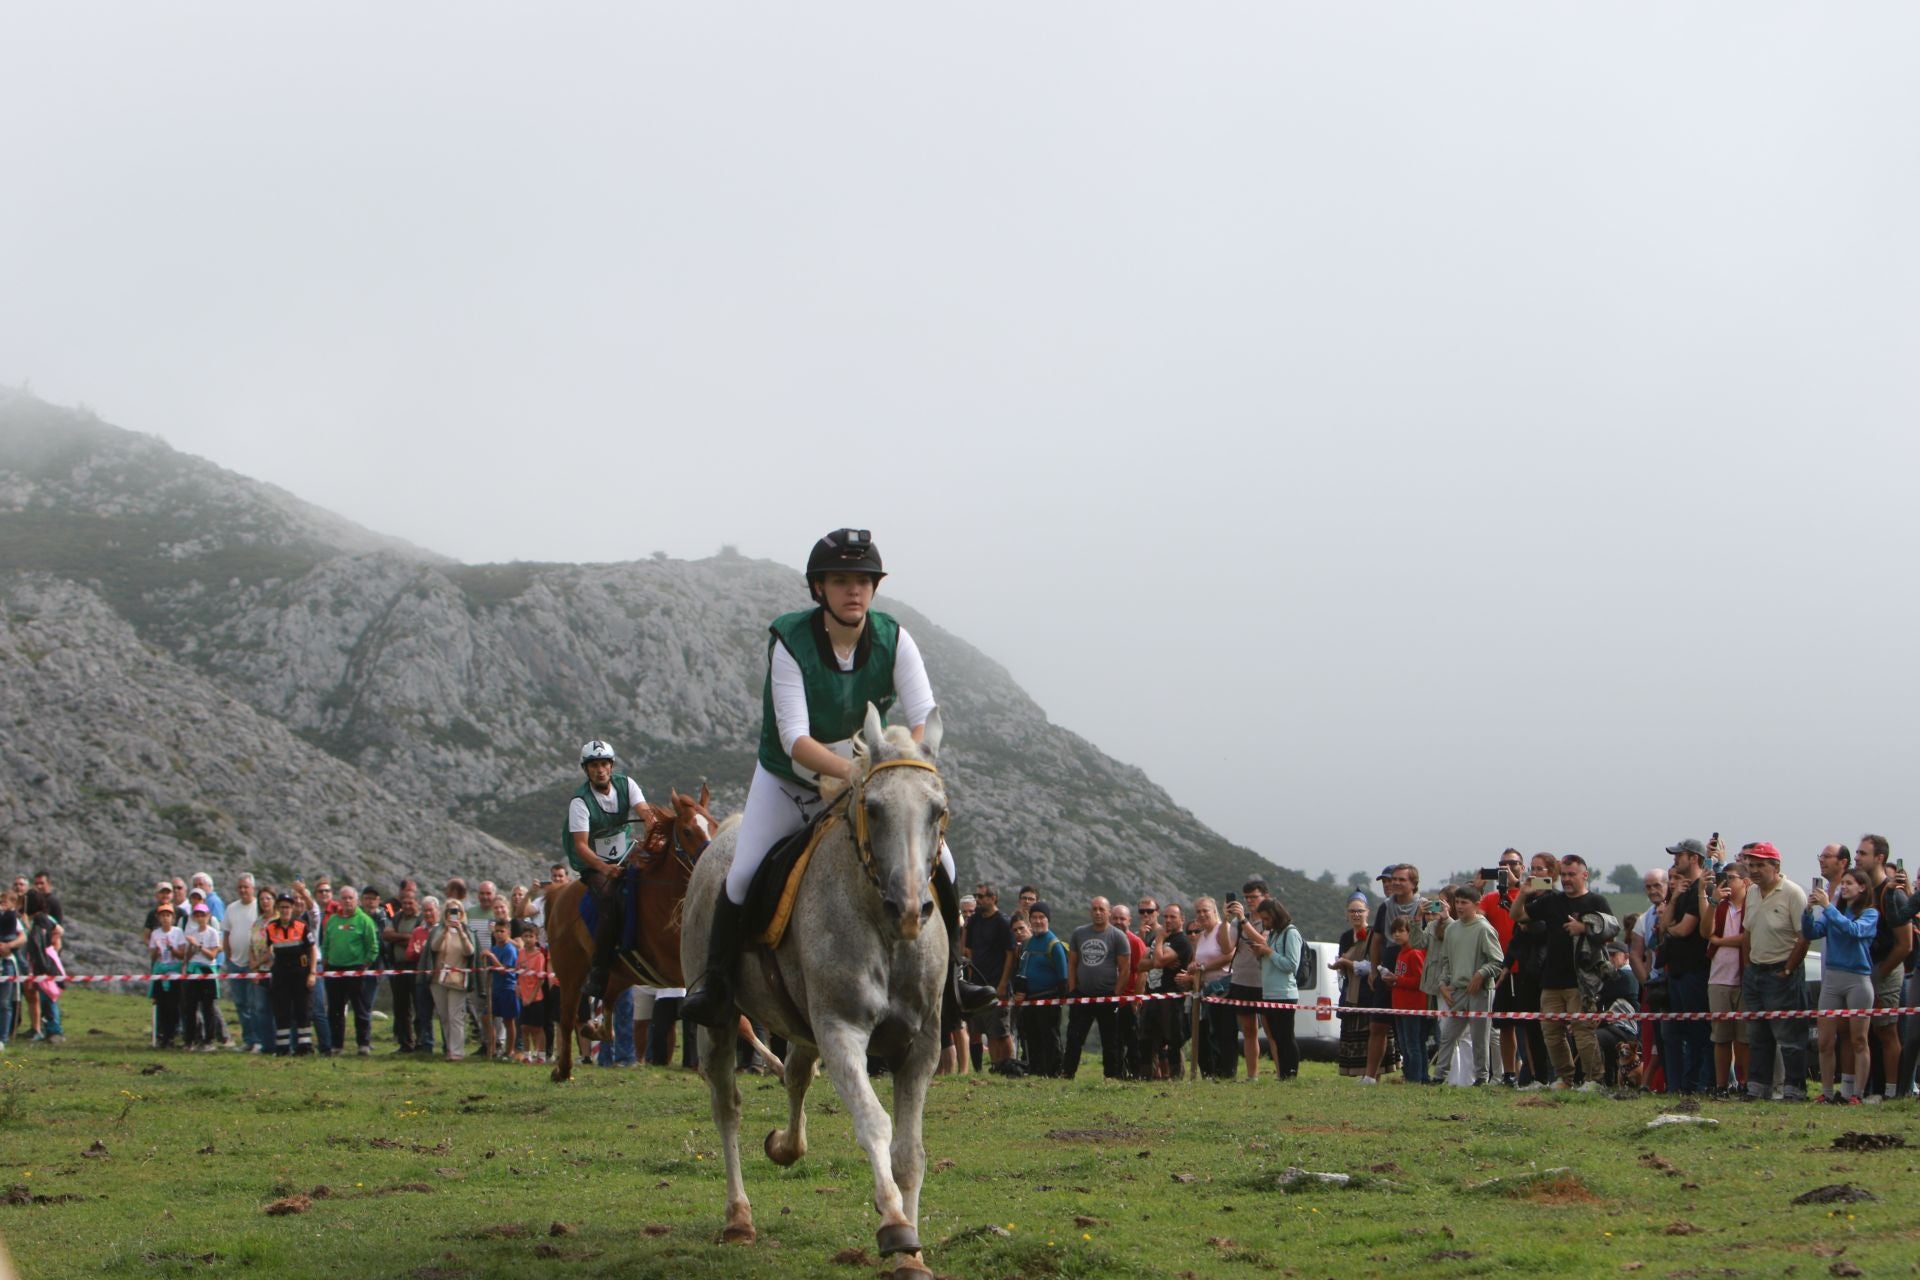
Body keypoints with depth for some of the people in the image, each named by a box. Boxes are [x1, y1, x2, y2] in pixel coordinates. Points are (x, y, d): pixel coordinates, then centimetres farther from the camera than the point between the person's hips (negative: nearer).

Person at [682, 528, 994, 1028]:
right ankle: (715, 980, 7)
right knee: (743, 875, -15)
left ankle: (948, 981, 3)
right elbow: (794, 738, -31)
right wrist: (851, 770, -48)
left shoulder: (893, 639, -15)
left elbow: (925, 719, -22)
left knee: (938, 864, -12)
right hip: (788, 780, -2)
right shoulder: (789, 642, -24)